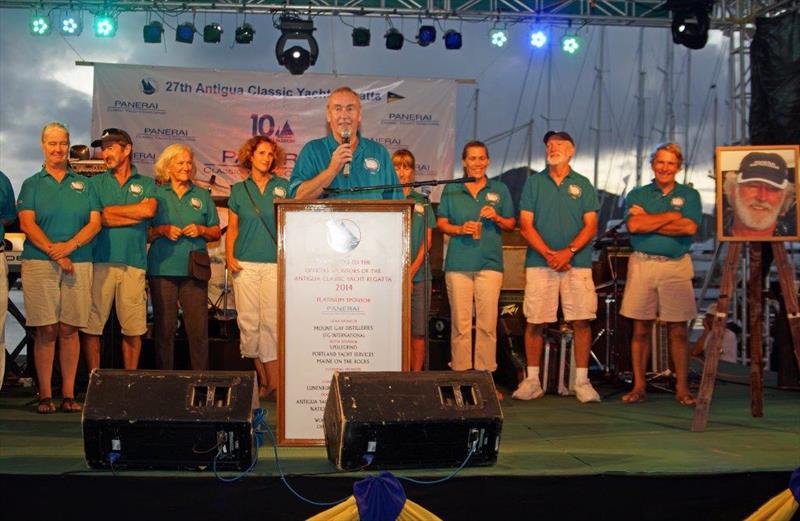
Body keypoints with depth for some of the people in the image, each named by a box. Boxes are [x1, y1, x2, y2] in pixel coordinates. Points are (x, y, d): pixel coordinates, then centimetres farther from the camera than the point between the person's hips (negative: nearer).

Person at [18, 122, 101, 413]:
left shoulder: (83, 184, 15)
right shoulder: (32, 184, 11)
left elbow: (95, 222, 5)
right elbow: (27, 223, -1)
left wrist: (69, 246, -11)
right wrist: (54, 253, -12)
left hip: (78, 264, 1)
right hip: (39, 263, -1)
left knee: (69, 330, 1)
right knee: (46, 330, -3)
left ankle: (69, 394, 6)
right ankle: (45, 395, 2)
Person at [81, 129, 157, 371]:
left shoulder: (147, 184, 13)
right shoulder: (95, 183, 12)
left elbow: (149, 210, -8)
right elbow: (93, 219, -3)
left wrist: (110, 210, -2)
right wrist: (135, 216, -4)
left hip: (134, 263, 0)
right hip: (100, 261, 0)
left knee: (134, 328, 2)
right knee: (92, 325, -4)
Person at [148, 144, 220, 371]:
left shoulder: (202, 195, 14)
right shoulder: (156, 195, 9)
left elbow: (216, 233, 14)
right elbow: (144, 233, 8)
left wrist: (201, 230, -5)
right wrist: (162, 230, -10)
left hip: (194, 270, 1)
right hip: (163, 269, -1)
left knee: (198, 328, -4)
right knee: (164, 328, 0)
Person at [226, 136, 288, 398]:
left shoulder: (283, 187, 8)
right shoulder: (239, 190, 12)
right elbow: (232, 228, 15)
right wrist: (229, 256, 0)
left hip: (275, 263, -2)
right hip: (245, 264, 2)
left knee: (272, 320, -10)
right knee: (249, 321, 1)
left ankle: (274, 382, -11)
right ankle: (262, 379, 9)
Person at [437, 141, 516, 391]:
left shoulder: (499, 190, 13)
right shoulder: (451, 190, 12)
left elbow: (511, 224, 15)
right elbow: (441, 223, 9)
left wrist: (497, 218, -6)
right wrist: (461, 229, -9)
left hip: (490, 262, 0)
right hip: (458, 263, 0)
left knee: (488, 323, -3)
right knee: (460, 323, -2)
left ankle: (486, 374, 2)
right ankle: (460, 375, 3)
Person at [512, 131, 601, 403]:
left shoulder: (583, 185, 10)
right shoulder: (533, 182, 9)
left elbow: (590, 226, 3)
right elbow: (526, 225, 2)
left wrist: (568, 252, -12)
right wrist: (548, 254, -11)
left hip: (577, 263, 0)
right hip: (539, 262, 0)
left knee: (581, 321, -4)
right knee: (535, 322, -1)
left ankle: (582, 380, 4)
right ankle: (532, 380, 8)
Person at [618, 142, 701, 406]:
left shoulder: (689, 195, 9)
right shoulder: (637, 194, 11)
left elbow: (690, 227, -8)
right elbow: (633, 226, -8)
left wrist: (648, 220, -7)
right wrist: (672, 216, -7)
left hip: (676, 266, 0)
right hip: (642, 264, 1)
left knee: (678, 330, 1)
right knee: (641, 329, 3)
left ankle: (682, 388, 7)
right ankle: (639, 386, 9)